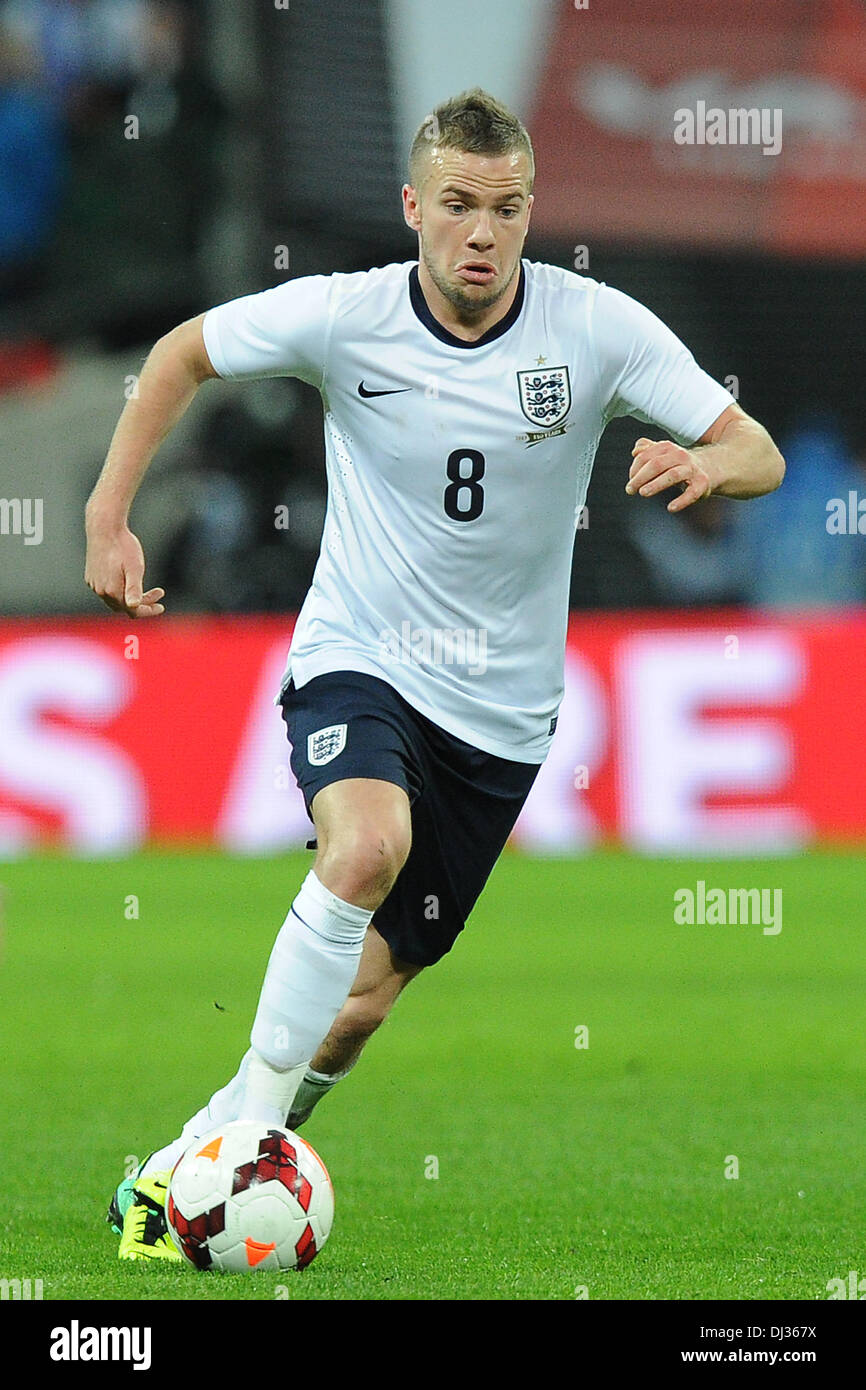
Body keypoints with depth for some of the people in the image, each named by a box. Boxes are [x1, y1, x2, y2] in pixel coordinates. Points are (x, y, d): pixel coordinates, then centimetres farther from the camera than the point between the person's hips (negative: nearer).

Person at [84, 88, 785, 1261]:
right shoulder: (341, 318, -12)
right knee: (370, 846, -34)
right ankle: (246, 1120, -23)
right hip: (357, 663, -2)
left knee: (367, 994, 5)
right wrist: (109, 518, -2)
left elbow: (759, 454, -11)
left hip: (500, 704, 2)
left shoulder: (599, 329, -11)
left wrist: (709, 463, -35)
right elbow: (184, 354, 5)